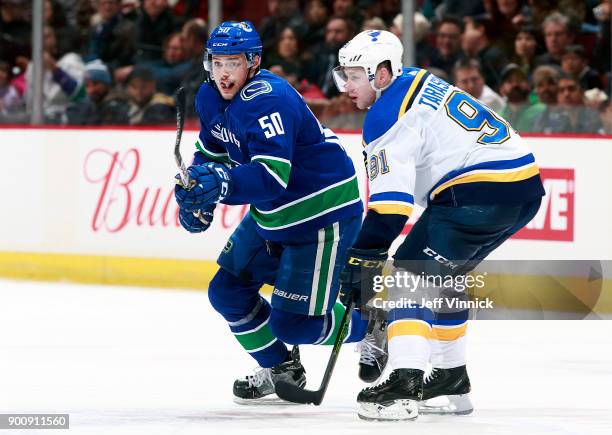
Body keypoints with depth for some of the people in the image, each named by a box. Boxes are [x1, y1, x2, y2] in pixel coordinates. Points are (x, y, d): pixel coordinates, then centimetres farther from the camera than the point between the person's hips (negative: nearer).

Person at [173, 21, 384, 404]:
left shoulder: (268, 100, -28)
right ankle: (281, 369, 28)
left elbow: (273, 174, -38)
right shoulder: (211, 98, 1)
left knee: (294, 323, -9)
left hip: (324, 211, -9)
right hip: (271, 214, 9)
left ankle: (368, 327, 19)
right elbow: (212, 152, 17)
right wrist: (196, 193, 0)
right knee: (227, 291, 10)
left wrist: (222, 183, -52)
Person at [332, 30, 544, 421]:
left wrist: (361, 261, -17)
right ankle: (452, 380, 31)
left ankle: (405, 384, -19)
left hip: (480, 193, -10)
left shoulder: (388, 114, -9)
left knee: (410, 275, -6)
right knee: (440, 275, 24)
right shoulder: (419, 83, 20)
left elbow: (390, 201, -18)